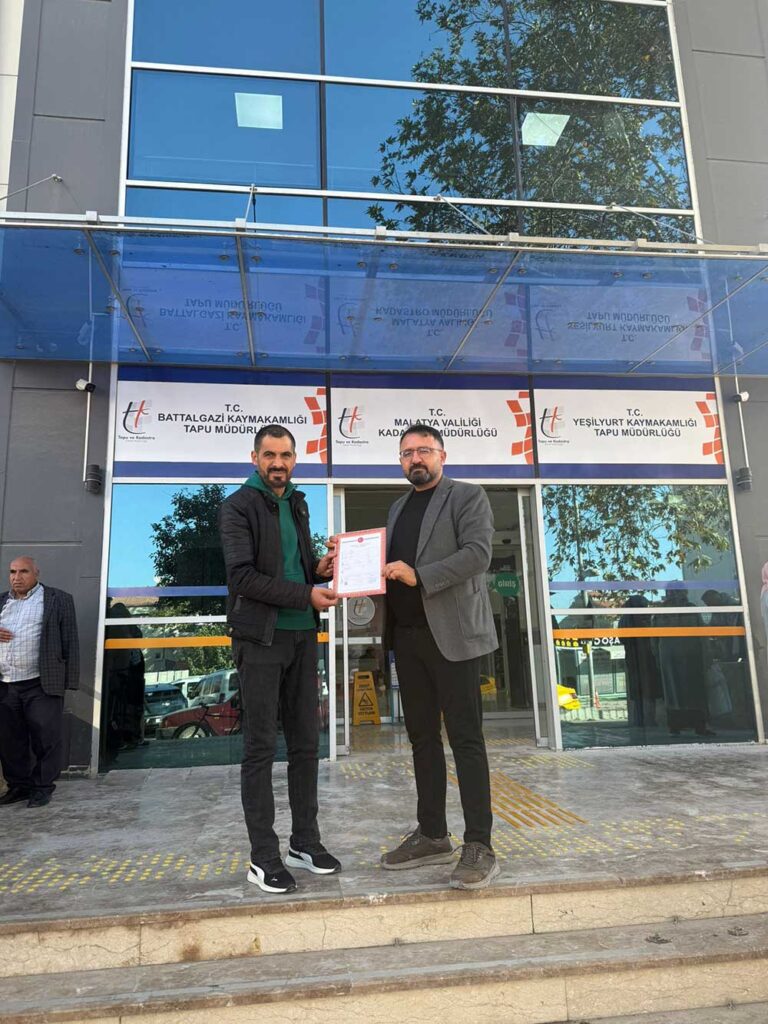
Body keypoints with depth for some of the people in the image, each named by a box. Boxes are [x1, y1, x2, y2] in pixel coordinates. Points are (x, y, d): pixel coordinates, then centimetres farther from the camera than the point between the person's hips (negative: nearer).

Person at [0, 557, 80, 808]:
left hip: (41, 685, -5)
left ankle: (43, 787, 13)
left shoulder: (58, 600, 0)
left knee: (45, 739, 1)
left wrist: (69, 681, -10)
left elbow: (69, 640, -3)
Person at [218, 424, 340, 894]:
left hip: (303, 637, 7)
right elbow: (243, 577, -16)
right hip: (261, 639, -6)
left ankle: (305, 842, 23)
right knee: (261, 748, 0)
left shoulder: (298, 504, 15)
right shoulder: (238, 507, -6)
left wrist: (320, 569, 0)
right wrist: (306, 595, -17)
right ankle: (264, 856, 11)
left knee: (306, 743, 10)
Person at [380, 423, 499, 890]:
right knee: (422, 737, 12)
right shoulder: (398, 507, 20)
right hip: (407, 635, 7)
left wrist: (418, 575, -21)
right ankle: (432, 836, 23)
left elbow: (478, 553, -14)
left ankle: (479, 848, 4)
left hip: (451, 633, -7)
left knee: (466, 738, -4)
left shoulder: (468, 496, 0)